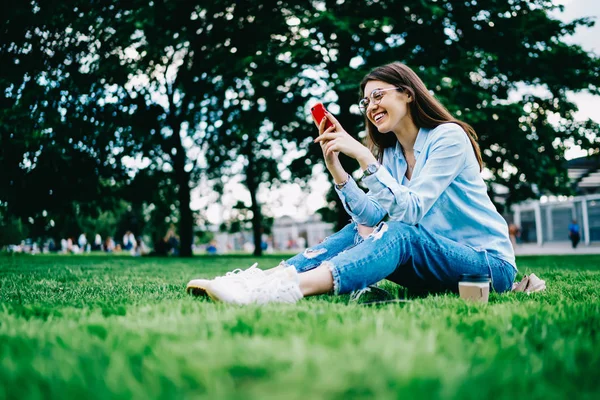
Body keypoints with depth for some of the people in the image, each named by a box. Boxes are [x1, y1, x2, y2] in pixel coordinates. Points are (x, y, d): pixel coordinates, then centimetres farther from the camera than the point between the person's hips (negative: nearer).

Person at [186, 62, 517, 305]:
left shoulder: (449, 136, -12)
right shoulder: (390, 154, 9)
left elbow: (410, 212, -23)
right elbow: (374, 217, -7)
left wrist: (363, 156, -29)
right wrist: (335, 168, -17)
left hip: (488, 263, -6)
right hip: (431, 264, 7)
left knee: (400, 235, -32)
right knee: (359, 231, -12)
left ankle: (288, 289, -53)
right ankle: (267, 278, -29)